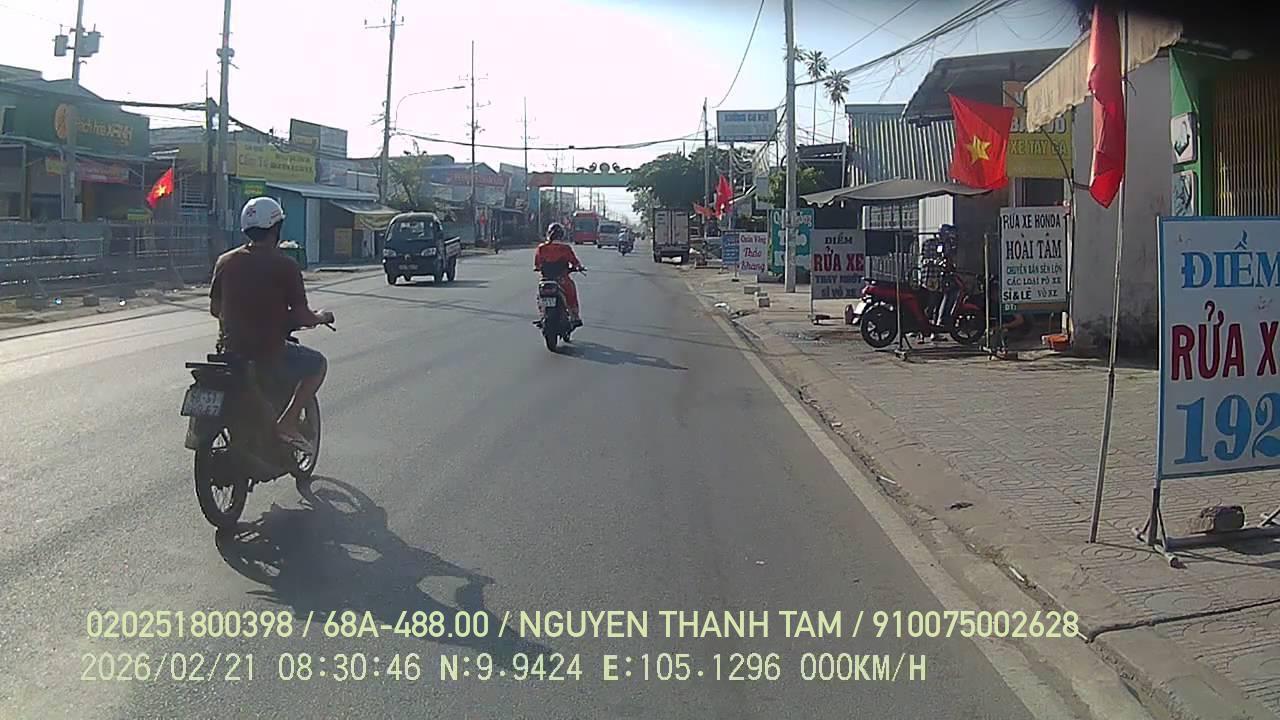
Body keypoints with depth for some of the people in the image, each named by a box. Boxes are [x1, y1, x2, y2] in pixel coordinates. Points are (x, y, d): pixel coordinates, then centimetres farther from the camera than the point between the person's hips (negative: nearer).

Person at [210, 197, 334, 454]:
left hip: (230, 349, 6)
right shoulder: (285, 266, -13)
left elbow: (215, 309, 11)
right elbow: (301, 316, -13)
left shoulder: (225, 261, 2)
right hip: (268, 353, -6)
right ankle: (288, 422, 3)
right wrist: (321, 318, 9)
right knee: (317, 364, 18)